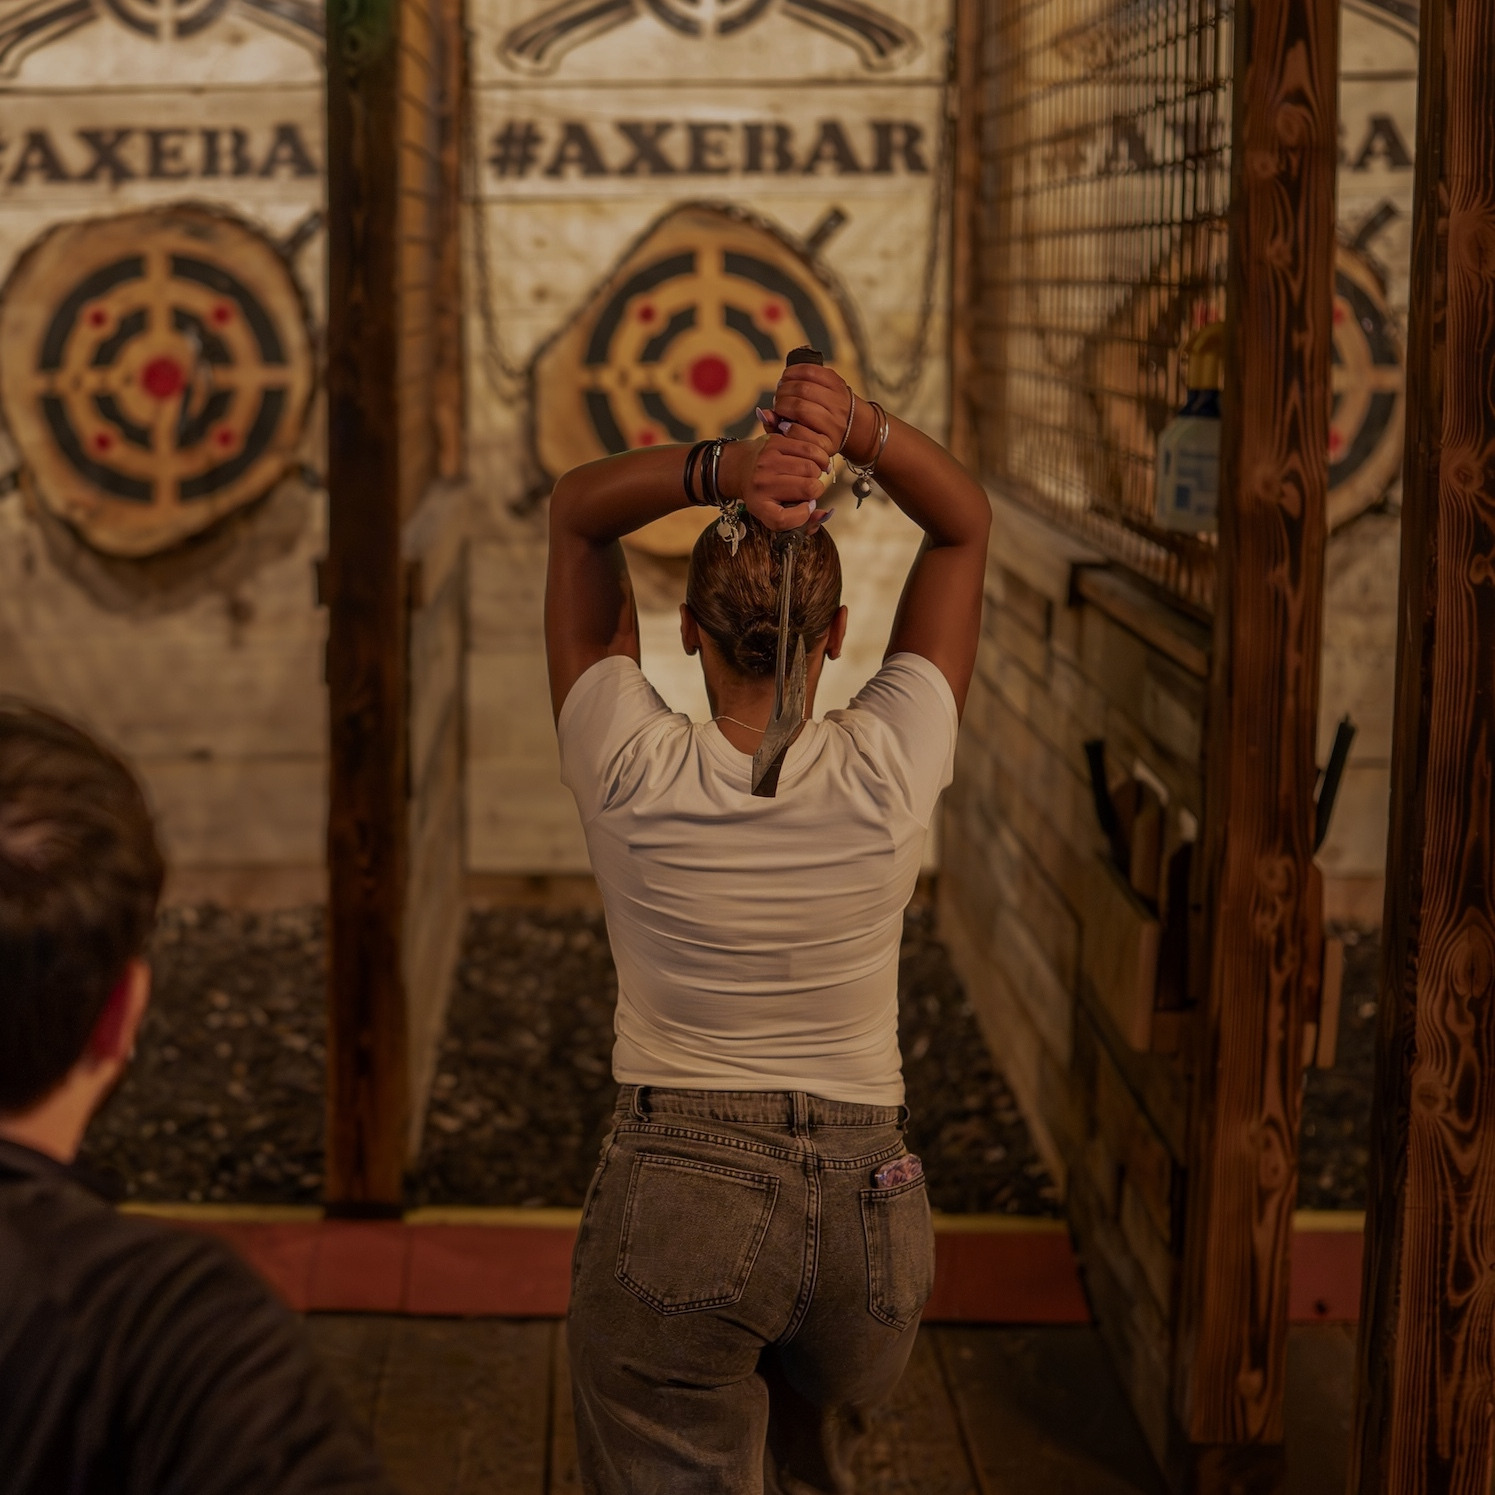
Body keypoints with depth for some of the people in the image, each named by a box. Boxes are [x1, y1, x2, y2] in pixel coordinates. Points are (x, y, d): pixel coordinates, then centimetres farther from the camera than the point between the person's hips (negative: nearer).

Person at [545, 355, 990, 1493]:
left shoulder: (633, 777, -12)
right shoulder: (891, 773, -10)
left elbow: (577, 511, -1)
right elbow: (965, 522, 1)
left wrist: (724, 467, -19)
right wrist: (855, 427, -17)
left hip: (671, 1203, -2)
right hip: (868, 1207, 3)